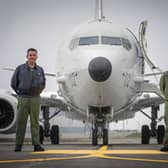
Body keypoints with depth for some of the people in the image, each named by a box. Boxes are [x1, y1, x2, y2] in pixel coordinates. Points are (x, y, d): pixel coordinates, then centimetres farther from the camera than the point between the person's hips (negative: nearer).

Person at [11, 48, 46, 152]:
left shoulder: (40, 70, 8)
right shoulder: (20, 69, 1)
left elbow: (43, 83, 21)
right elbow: (14, 83, 7)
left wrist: (37, 92, 11)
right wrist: (20, 93, 8)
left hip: (35, 99, 2)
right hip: (23, 98, -1)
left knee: (35, 122, 2)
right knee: (21, 122, 1)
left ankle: (36, 144, 4)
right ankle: (18, 145, 6)